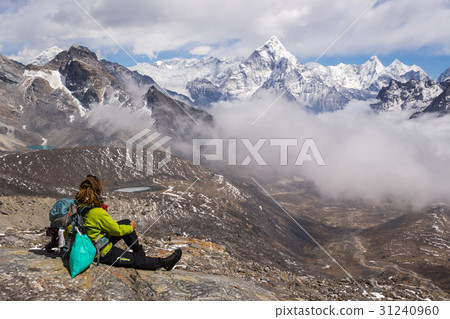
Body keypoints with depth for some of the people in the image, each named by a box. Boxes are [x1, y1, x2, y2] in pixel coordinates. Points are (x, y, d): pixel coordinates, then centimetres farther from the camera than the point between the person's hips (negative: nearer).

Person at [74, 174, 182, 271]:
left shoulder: (81, 207, -4)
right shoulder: (98, 213, -32)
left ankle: (139, 251, 29)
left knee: (126, 222, 14)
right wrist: (131, 228, 1)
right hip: (103, 254, -9)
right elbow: (116, 230, -19)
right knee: (135, 259, 5)